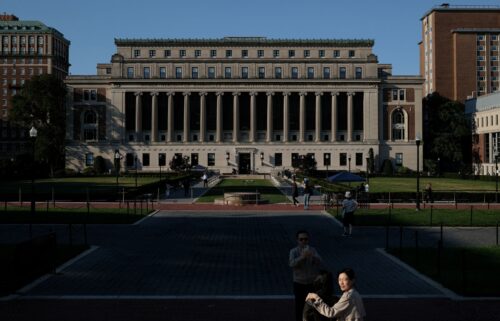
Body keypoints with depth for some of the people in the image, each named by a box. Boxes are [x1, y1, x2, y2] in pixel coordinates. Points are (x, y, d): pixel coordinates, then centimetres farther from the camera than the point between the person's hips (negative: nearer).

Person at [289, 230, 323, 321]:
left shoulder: (313, 250, -2)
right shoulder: (294, 251, -7)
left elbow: (320, 263, -13)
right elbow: (291, 264, -23)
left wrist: (313, 256, -33)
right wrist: (302, 257, -38)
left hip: (313, 283, 1)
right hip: (299, 283, -1)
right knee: (300, 306, 6)